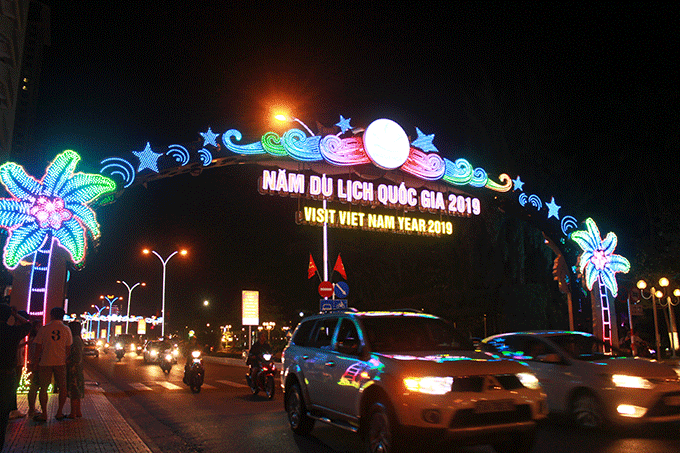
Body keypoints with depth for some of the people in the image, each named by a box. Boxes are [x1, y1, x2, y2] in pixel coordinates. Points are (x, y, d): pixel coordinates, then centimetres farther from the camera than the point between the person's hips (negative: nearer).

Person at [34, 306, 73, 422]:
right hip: (61, 362, 1)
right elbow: (68, 349, 4)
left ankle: (44, 414, 9)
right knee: (62, 387, 11)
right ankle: (59, 412, 13)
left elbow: (38, 347, 1)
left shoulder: (44, 329, -2)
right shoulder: (66, 330, 2)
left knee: (43, 388, 8)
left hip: (45, 362, -1)